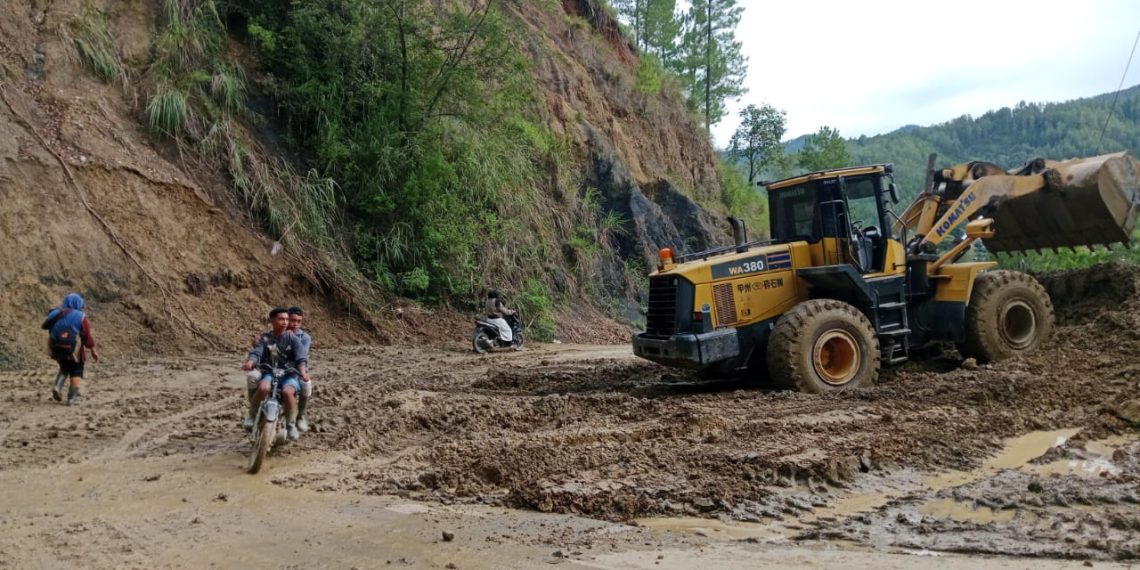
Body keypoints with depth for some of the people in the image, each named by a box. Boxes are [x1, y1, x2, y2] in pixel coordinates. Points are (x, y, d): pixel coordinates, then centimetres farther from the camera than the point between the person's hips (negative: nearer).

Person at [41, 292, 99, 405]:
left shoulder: (55, 314, 3)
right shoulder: (80, 316, -9)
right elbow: (87, 336, -8)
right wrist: (93, 351, 1)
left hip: (57, 349, 4)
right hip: (73, 350, -4)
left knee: (64, 368, 27)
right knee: (76, 372, 10)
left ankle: (57, 386, 5)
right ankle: (72, 398, 4)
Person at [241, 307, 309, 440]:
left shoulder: (292, 338, 1)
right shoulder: (265, 338, 6)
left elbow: (301, 357, -8)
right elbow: (256, 352, -7)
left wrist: (303, 372, -28)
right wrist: (250, 362, -31)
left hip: (289, 374, -1)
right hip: (269, 373, 1)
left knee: (287, 392, -33)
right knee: (263, 388, -33)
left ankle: (291, 425, -13)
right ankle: (252, 415, -8)